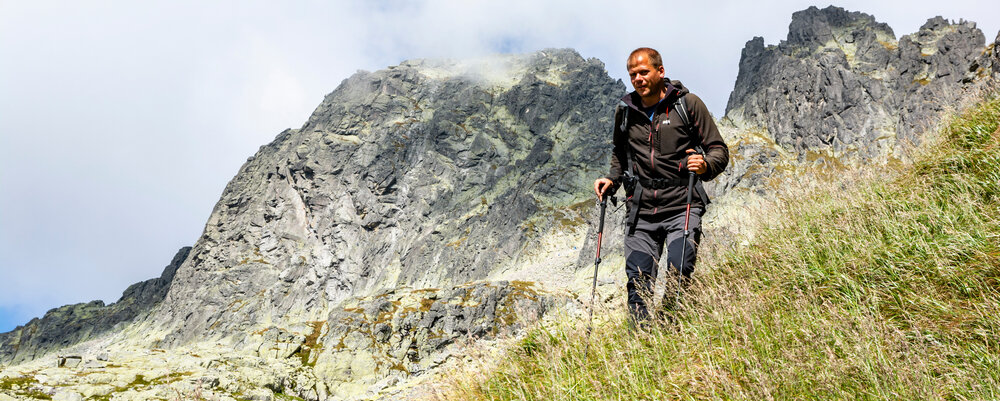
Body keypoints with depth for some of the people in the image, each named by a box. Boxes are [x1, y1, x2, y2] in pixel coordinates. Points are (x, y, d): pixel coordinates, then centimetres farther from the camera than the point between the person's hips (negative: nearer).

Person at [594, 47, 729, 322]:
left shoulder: (688, 104, -1)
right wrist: (612, 180, 9)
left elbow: (719, 150, 2)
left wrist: (705, 165, -20)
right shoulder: (625, 111, 10)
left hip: (682, 208, -3)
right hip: (641, 212, 4)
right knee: (638, 284, 1)